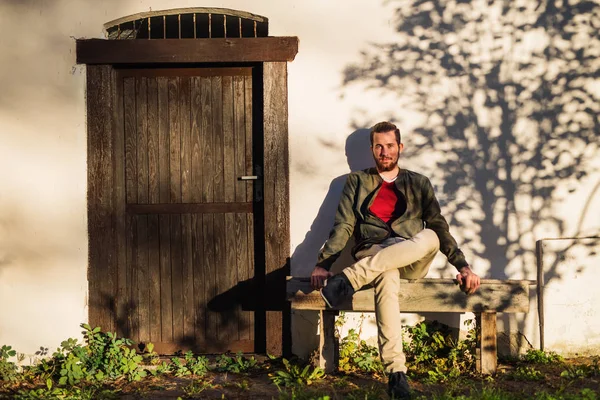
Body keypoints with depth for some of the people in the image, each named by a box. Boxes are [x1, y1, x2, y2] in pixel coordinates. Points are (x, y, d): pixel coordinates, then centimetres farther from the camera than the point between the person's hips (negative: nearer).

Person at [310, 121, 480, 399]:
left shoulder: (418, 183, 19)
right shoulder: (357, 181, 17)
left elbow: (439, 227, 14)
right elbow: (343, 227, 8)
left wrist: (462, 265, 1)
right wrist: (323, 264, -6)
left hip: (411, 259, 2)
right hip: (371, 255, -1)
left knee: (429, 237, -36)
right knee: (387, 276, -40)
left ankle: (350, 279, -39)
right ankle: (396, 372, -49)